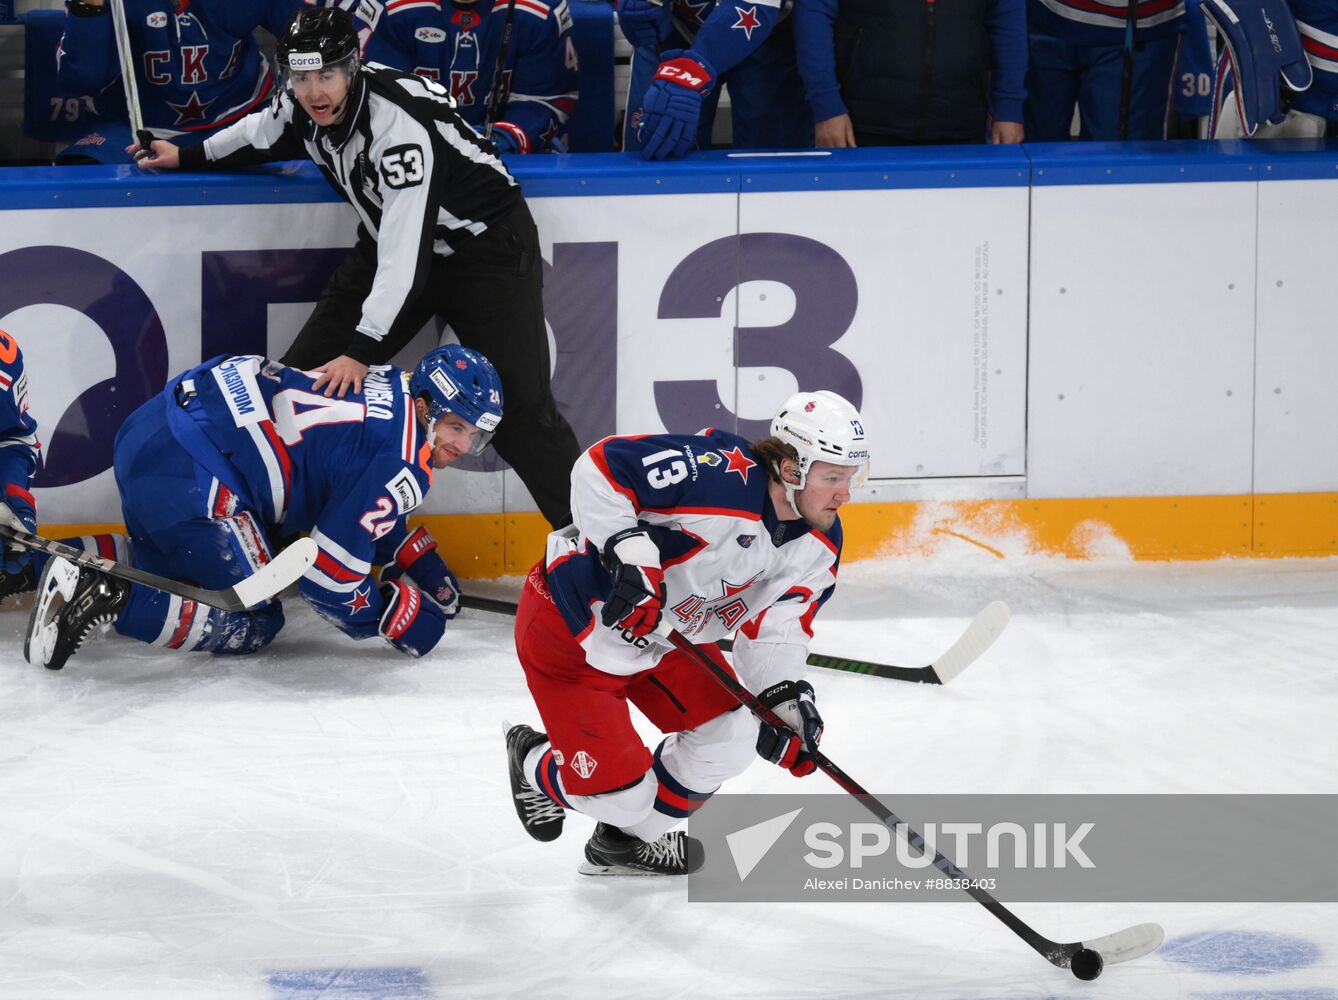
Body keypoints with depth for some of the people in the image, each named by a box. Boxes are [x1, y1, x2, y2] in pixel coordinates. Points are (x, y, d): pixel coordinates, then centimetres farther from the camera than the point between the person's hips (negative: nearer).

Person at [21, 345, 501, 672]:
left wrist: (422, 564, 28)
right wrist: (401, 618, 4)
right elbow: (330, 577, -11)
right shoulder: (401, 467, -13)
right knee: (251, 623, -2)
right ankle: (107, 598, -18)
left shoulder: (396, 391, 16)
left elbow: (358, 509, 34)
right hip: (187, 471, -10)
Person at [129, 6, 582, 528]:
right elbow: (264, 133, 15)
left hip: (488, 245, -8)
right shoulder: (303, 106, -12)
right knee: (307, 371, 3)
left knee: (520, 405, -15)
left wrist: (361, 352, -42)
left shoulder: (401, 127, -35)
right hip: (391, 241, 8)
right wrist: (187, 157, 24)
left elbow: (405, 254, -39)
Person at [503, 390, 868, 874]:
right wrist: (630, 551, -41)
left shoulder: (818, 547, -7)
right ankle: (536, 765, 29)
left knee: (728, 741, 2)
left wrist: (785, 699, -24)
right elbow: (600, 468, -32)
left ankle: (627, 839, 27)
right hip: (573, 626, -8)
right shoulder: (720, 471, -32)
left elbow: (771, 630, -6)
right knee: (621, 792, -7)